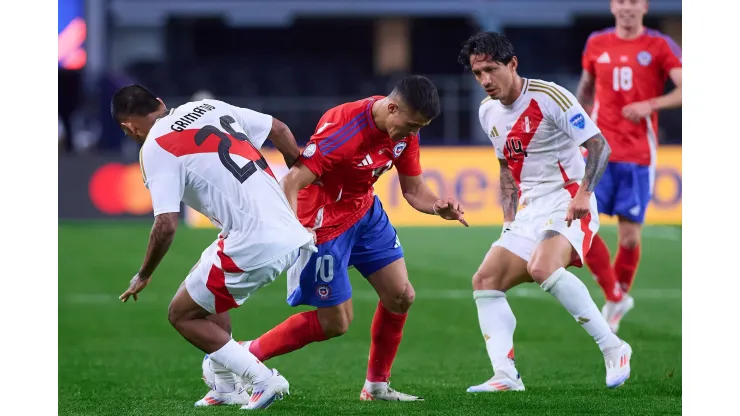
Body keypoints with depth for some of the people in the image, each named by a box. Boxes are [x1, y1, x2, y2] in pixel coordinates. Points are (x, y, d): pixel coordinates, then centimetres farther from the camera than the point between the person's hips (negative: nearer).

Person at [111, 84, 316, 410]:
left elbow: (166, 225, -13)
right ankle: (226, 389, 31)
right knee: (206, 290, 28)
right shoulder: (209, 107, 14)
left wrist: (143, 276, 2)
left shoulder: (155, 148, -7)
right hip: (289, 230, 8)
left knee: (182, 315, 9)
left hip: (254, 246, -8)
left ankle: (264, 380, 4)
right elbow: (279, 130, 18)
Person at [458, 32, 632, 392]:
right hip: (529, 211, 8)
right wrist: (509, 218, 14)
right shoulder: (488, 112, 11)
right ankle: (505, 377, -10)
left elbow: (599, 145, -15)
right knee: (485, 281, -4)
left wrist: (584, 191, -29)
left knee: (542, 268, -34)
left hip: (567, 205, -8)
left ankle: (612, 348, -26)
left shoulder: (549, 97, -13)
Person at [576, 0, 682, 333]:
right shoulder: (596, 44, 9)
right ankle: (615, 296, 3)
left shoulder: (660, 46, -1)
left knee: (629, 236, -2)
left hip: (638, 157, -2)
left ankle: (619, 293, 25)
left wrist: (650, 105, -24)